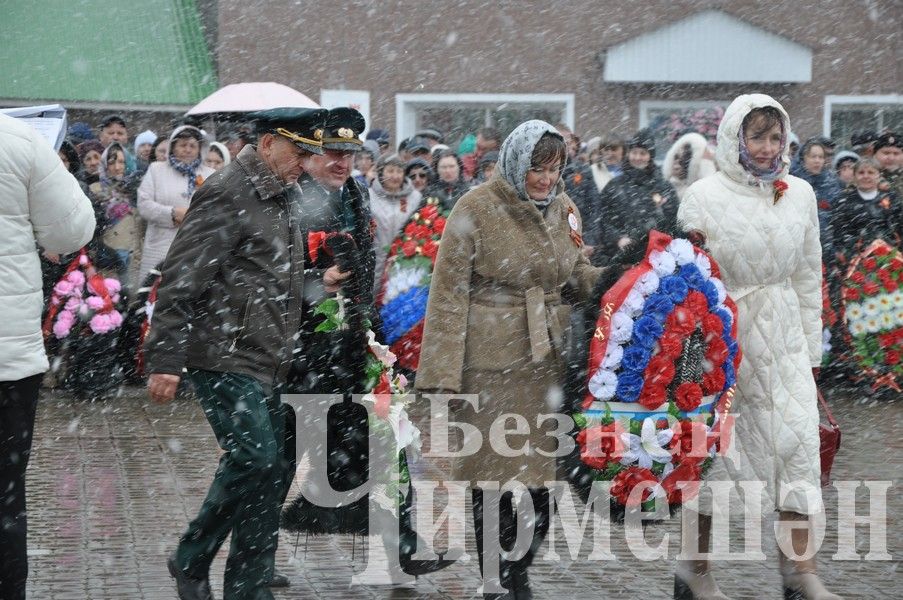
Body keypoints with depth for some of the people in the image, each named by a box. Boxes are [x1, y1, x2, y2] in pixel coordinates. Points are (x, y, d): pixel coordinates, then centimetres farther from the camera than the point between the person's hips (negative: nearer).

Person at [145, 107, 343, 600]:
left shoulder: (276, 197, 18)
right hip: (224, 357, -10)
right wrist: (165, 360, -20)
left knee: (272, 469, 7)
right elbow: (182, 279, -16)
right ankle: (192, 560, 0)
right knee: (256, 458, -17)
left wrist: (315, 283, 15)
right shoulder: (227, 194, -12)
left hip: (264, 361, 10)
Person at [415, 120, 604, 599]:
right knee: (494, 473, -1)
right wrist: (442, 373, -13)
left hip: (549, 358, 5)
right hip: (491, 358, -5)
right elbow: (449, 291, -8)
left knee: (541, 472, 5)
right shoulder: (476, 209, -8)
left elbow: (576, 272, 21)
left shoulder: (562, 207, 9)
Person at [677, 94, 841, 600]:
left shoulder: (800, 194, 5)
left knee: (800, 445, -3)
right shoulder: (704, 197, -7)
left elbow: (808, 275, 11)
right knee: (715, 449, 4)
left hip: (784, 339, 4)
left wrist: (811, 349, 12)